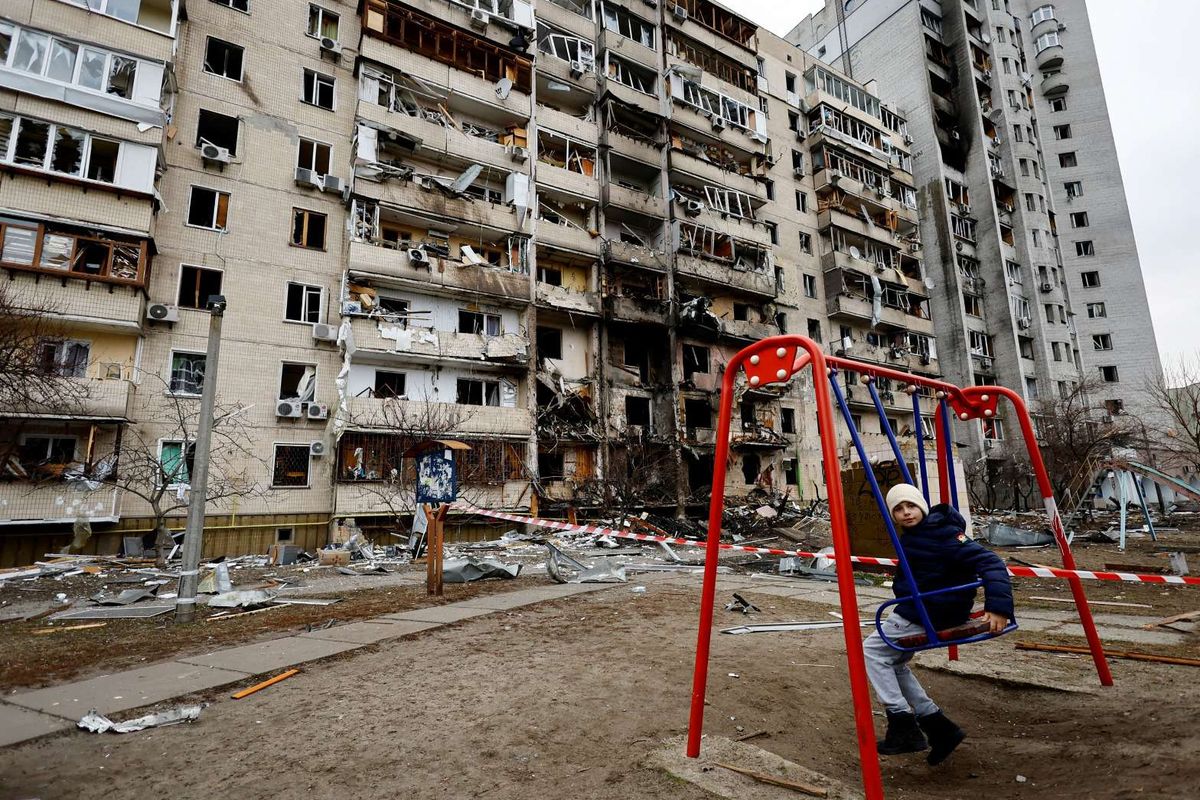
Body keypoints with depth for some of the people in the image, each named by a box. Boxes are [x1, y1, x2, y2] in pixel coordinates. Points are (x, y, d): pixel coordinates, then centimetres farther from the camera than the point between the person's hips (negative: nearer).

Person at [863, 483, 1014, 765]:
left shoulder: (944, 534, -21)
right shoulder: (913, 534, 7)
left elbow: (989, 561, -27)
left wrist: (998, 605, -37)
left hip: (929, 614, -10)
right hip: (915, 610, 10)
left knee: (872, 651, -6)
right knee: (893, 661, 15)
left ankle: (903, 725, -2)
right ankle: (936, 723, 18)